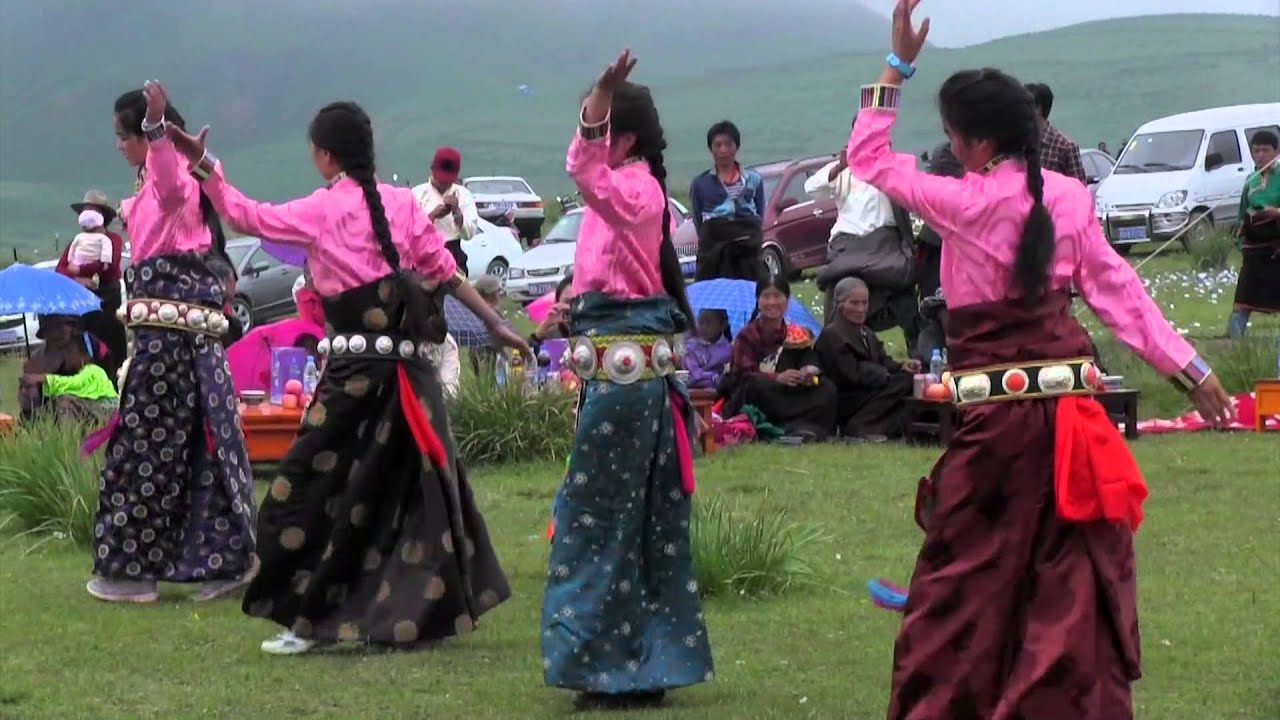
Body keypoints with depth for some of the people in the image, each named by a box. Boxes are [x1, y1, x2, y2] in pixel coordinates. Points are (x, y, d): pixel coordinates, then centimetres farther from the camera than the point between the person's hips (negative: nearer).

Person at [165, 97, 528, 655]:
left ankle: (306, 618, 0)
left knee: (312, 487, 2)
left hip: (356, 369, -5)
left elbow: (247, 215, -1)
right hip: (411, 365, 5)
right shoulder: (402, 203, 4)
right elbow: (445, 270, 3)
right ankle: (428, 609, 20)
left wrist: (204, 166, 5)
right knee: (421, 483, 14)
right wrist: (495, 323, 8)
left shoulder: (321, 211, -6)